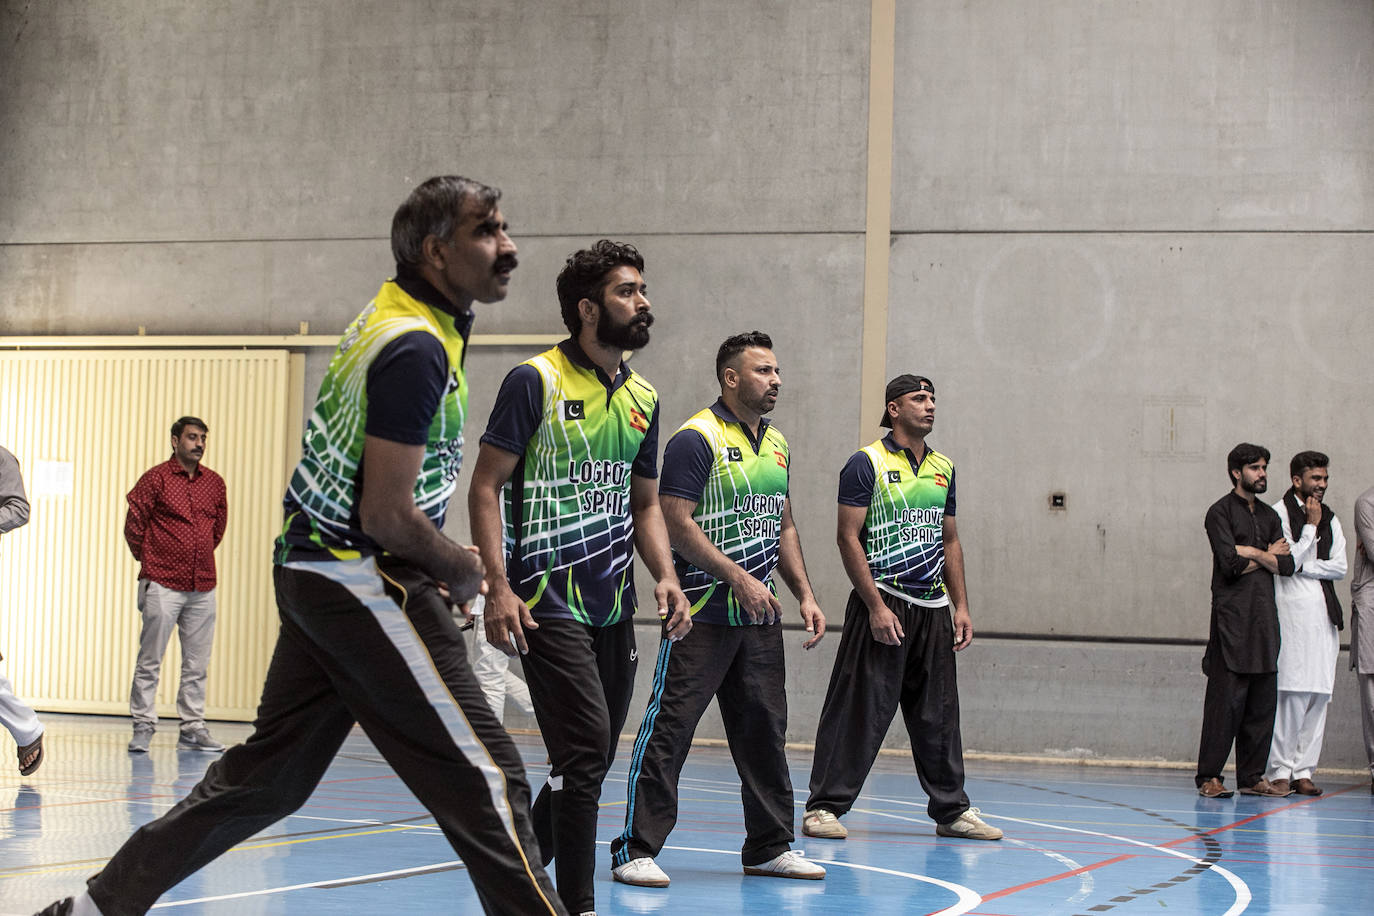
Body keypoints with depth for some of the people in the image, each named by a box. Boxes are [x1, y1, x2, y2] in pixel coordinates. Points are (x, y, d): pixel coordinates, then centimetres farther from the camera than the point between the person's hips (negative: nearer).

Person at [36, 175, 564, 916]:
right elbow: (386, 514, -21)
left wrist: (433, 568, 16)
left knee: (267, 772, 15)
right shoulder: (417, 349, -19)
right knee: (484, 779, -8)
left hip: (314, 570, 10)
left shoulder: (384, 320, 12)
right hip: (366, 579, -10)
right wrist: (461, 567, -4)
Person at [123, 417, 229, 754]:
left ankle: (193, 729, 11)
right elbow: (133, 524, 0)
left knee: (197, 664, 6)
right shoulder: (156, 478, -3)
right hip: (162, 585, -4)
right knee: (150, 661, -2)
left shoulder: (215, 483, 11)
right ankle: (143, 727, 4)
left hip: (203, 587, 5)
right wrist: (149, 560, 9)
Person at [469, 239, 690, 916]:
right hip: (548, 600, -7)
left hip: (613, 606, 7)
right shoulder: (535, 381, -6)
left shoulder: (643, 398, 14)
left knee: (590, 763, 11)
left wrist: (665, 576, 3)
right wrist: (499, 586, -17)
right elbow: (486, 487, -8)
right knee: (586, 749, -15)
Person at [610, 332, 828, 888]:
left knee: (764, 730, 12)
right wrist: (740, 578, -20)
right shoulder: (697, 439, -10)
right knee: (669, 730, -7)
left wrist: (804, 595, 12)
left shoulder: (776, 445, 16)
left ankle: (770, 847, 21)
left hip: (759, 615, 8)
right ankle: (636, 851, -4)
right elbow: (678, 524, -16)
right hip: (704, 613, -8)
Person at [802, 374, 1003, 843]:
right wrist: (876, 606, -15)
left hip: (933, 607, 6)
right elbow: (848, 537, -9)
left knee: (938, 713, 10)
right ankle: (825, 807, 0)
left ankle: (952, 809, 18)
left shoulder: (942, 468, 15)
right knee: (860, 708, -6)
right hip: (883, 601, -6)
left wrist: (960, 606, 11)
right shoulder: (867, 463, -5)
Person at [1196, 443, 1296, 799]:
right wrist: (1268, 555, 2)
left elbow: (1286, 565, 8)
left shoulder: (1269, 516, 20)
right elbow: (1230, 564, -12)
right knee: (1226, 698, -10)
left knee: (1262, 700, 4)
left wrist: (1251, 554, -4)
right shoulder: (1221, 512, 0)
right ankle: (1209, 776, -7)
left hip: (1264, 617, 6)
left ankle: (1252, 776, 8)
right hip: (1232, 618, -6)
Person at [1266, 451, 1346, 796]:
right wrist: (1310, 526, -4)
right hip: (1291, 609, -6)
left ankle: (1303, 769, 5)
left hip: (1324, 612, 6)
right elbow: (1287, 562, -9)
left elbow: (1339, 567, 8)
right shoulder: (1279, 513, 0)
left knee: (1319, 693, 1)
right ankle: (1279, 770, -6)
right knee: (1290, 692, -11)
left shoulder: (1330, 519, 18)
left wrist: (1303, 567, -5)